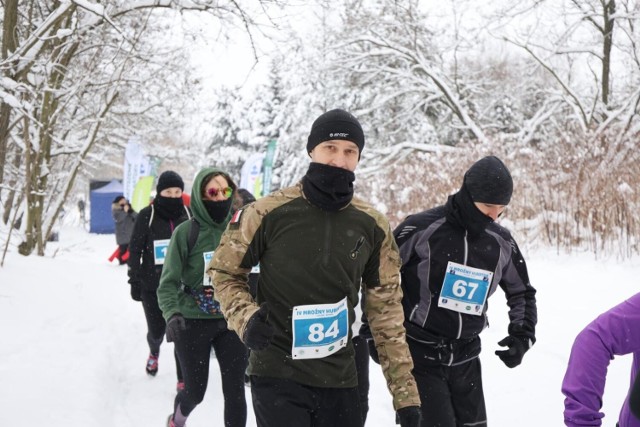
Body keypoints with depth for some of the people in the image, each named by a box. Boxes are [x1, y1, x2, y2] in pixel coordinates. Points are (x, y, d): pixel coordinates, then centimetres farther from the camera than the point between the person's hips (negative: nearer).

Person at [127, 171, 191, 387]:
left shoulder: (188, 215, 1)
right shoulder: (147, 216, -5)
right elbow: (134, 250, 0)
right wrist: (134, 281, -3)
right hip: (152, 285, -1)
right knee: (156, 331, 9)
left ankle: (183, 379, 4)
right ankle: (154, 352, 45)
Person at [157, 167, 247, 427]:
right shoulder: (186, 232, -8)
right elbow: (169, 283, -11)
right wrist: (172, 314, -28)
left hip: (231, 321, 2)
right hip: (193, 323, -2)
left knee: (235, 391, -2)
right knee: (195, 391, 10)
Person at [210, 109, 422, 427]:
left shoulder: (372, 226, 0)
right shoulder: (270, 212, -10)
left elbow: (386, 314, 6)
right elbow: (224, 271, 4)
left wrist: (406, 394, 4)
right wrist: (245, 317, -15)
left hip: (339, 378, 4)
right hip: (277, 374, -3)